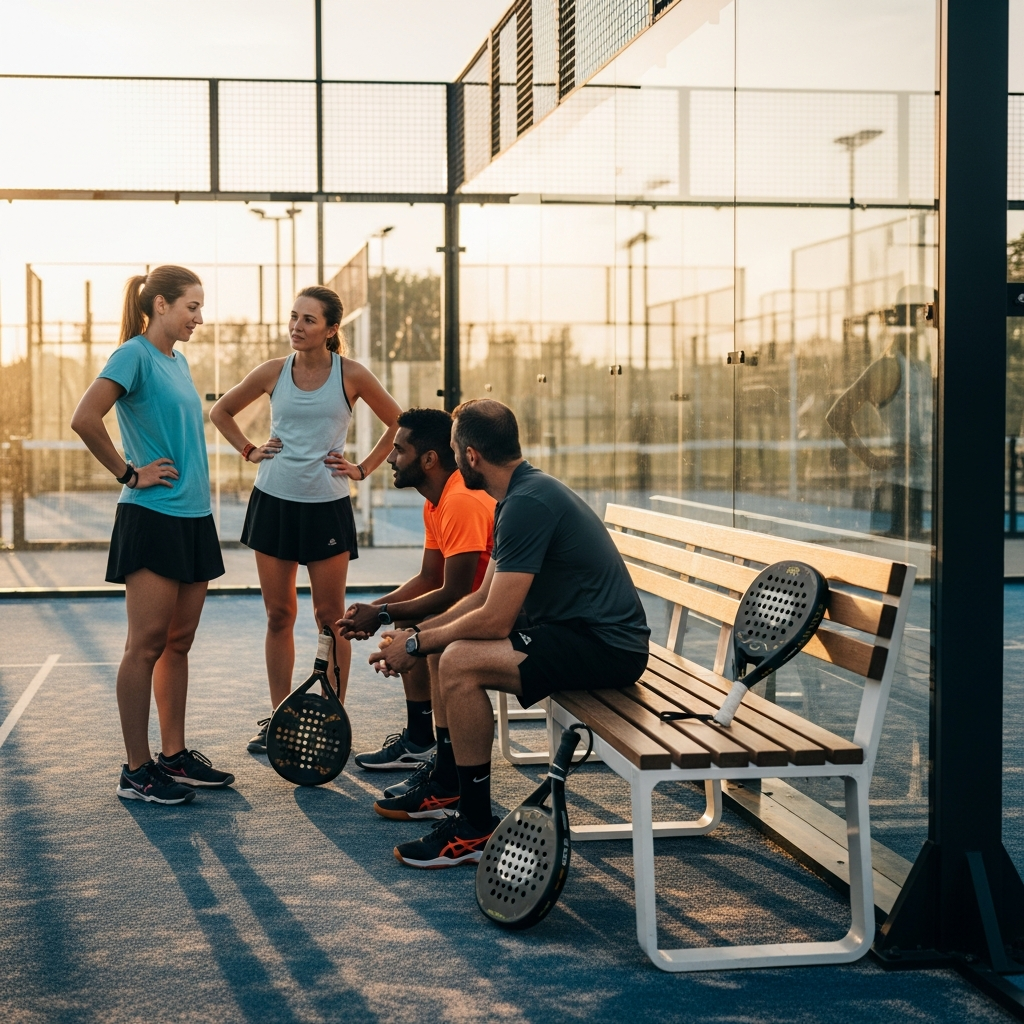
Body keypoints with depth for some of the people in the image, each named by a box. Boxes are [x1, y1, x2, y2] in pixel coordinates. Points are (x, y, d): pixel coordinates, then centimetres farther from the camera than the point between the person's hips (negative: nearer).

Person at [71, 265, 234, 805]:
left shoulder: (177, 360, 15)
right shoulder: (134, 355, -10)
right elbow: (85, 419, -22)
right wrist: (129, 474, -13)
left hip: (194, 518, 8)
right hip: (152, 518, -8)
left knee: (178, 642, 11)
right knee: (147, 644, -4)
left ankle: (175, 756, 19)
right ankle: (136, 771, 1)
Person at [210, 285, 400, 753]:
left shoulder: (351, 374, -5)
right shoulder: (273, 371, 0)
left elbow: (398, 424, 6)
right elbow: (221, 411, 16)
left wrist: (363, 469, 0)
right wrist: (249, 451, 5)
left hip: (326, 504, -2)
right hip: (273, 501, 2)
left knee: (330, 616, 2)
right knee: (278, 615, 7)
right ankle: (277, 718, 15)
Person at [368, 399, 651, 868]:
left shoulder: (528, 504, -21)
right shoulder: (526, 493, 12)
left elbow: (494, 620, -23)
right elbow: (485, 598, 18)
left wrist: (417, 645, -9)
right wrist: (417, 633, 9)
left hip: (606, 646, -11)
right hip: (578, 630, 11)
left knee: (460, 662, -23)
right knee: (450, 649, 15)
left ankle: (475, 832, -12)